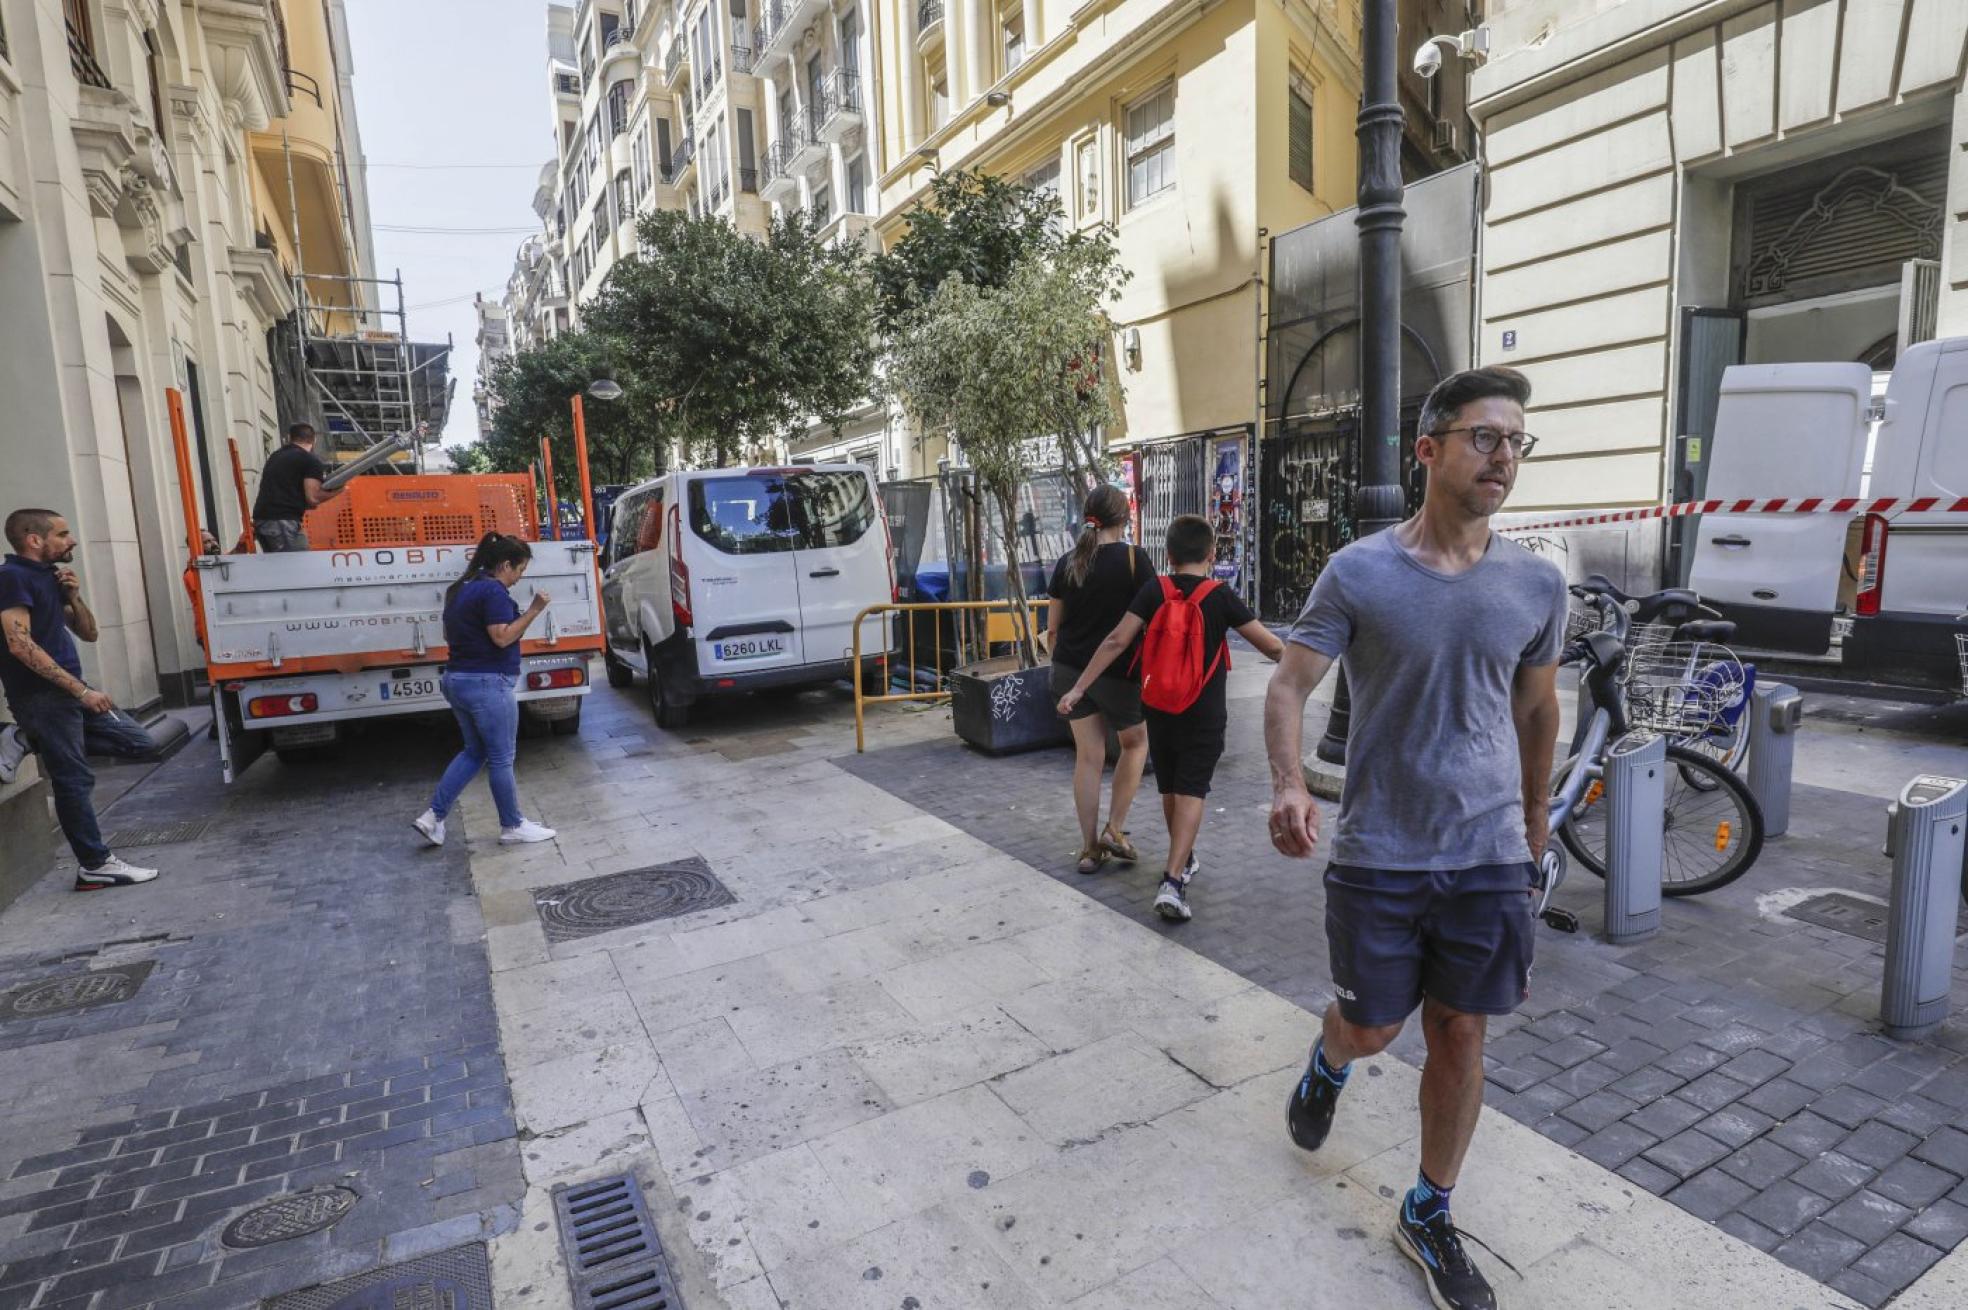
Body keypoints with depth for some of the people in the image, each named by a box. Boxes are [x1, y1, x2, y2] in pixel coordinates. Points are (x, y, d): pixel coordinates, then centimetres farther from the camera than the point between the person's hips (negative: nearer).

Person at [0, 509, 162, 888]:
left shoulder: (50, 575, 14)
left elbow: (88, 633, 17)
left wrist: (74, 596, -1)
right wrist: (81, 690, -21)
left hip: (67, 691, 8)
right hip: (40, 695, -8)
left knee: (143, 744, 7)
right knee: (75, 780, -4)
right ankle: (95, 866, 5)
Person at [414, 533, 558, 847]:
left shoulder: (461, 589, 14)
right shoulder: (494, 591, -16)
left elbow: (449, 635, 21)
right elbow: (502, 637, -23)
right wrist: (534, 610, -21)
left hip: (458, 679, 10)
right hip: (487, 684, -10)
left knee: (474, 751, 20)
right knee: (501, 759, 2)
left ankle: (433, 816, 16)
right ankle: (512, 826, 14)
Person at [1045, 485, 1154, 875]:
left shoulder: (1067, 562, 3)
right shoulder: (1134, 558, -10)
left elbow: (1053, 626, 8)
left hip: (1071, 670, 4)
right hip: (1117, 671, -4)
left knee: (1088, 755, 11)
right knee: (1135, 743, 20)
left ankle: (1090, 848, 17)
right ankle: (1114, 830, 14)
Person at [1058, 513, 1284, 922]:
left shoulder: (1154, 590, -6)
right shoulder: (1220, 597, -9)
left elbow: (1116, 641, -12)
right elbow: (1271, 646, -5)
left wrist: (1077, 689, -8)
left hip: (1159, 708, 3)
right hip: (1203, 714, -3)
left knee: (1169, 789, 18)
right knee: (1190, 793, -1)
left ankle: (1183, 861, 36)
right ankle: (1173, 881, -14)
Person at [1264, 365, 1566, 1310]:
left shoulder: (1536, 585, 1)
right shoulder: (1358, 574, -9)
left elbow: (1537, 708, 14)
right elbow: (1291, 683, -10)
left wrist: (1535, 813, 23)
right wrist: (1288, 785, -28)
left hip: (1488, 855, 3)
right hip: (1378, 852, -2)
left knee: (1460, 1036, 11)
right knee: (1371, 1030, 9)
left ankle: (1428, 1216, 33)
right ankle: (1328, 1065, 47)